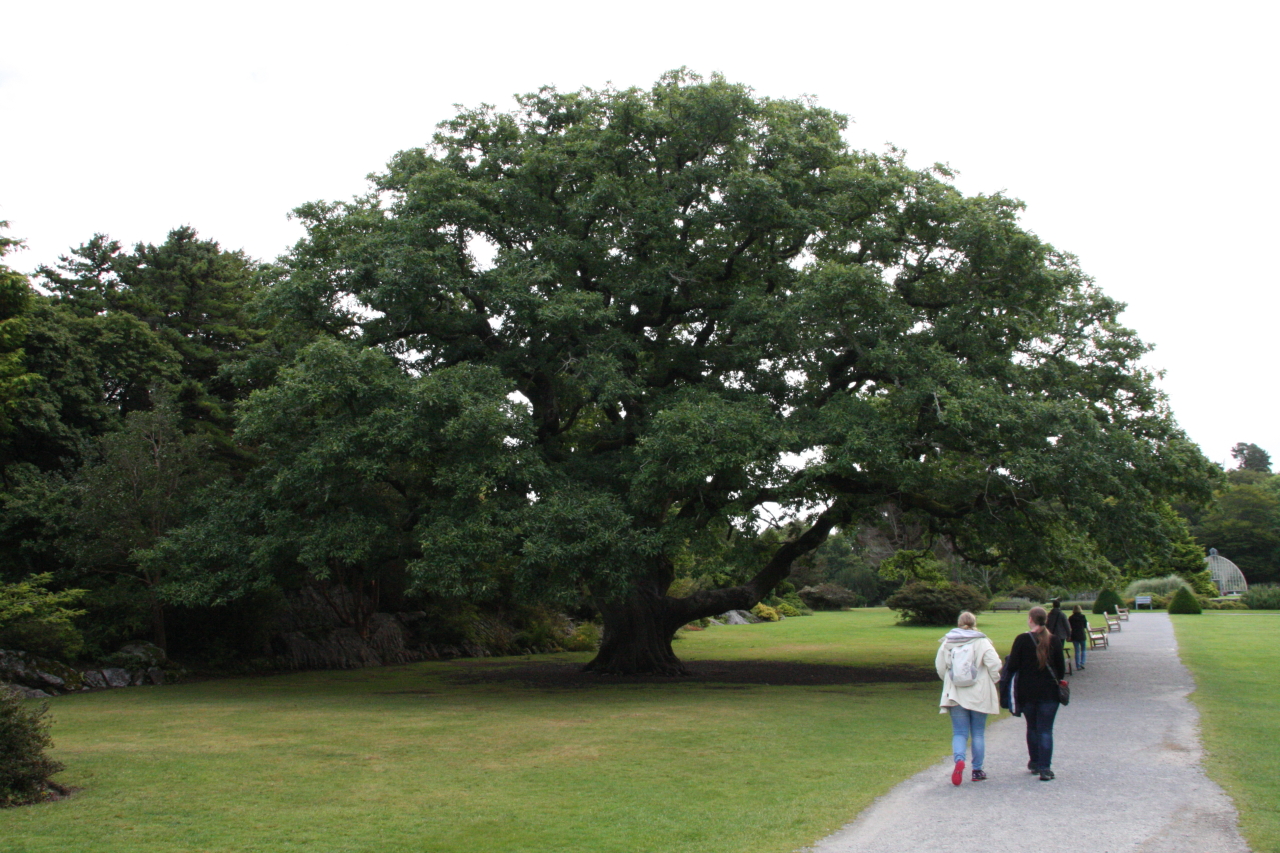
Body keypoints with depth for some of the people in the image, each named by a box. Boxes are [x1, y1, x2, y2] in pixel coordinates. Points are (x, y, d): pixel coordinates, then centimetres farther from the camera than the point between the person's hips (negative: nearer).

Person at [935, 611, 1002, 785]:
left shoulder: (947, 643, 1)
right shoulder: (981, 642, -7)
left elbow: (940, 666, 5)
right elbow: (994, 664, -14)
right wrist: (992, 681, 3)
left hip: (955, 695, 1)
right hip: (979, 696, -1)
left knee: (959, 733, 5)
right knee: (978, 734, 11)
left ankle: (959, 759, -22)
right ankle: (977, 770, 15)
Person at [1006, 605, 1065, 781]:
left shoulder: (1022, 640, -10)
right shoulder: (1055, 641, -3)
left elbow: (1012, 666, -10)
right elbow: (1061, 669, 3)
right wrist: (1058, 680, 21)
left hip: (1027, 692, 0)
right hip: (1049, 692, 0)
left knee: (1032, 728, 18)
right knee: (1045, 730, 2)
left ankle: (1034, 763, 28)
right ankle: (1045, 768, -5)